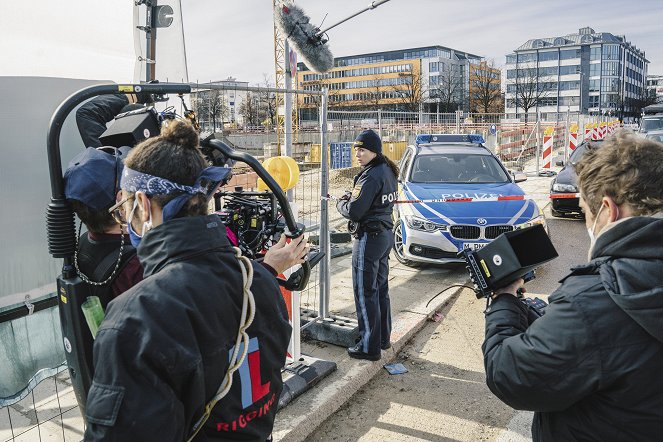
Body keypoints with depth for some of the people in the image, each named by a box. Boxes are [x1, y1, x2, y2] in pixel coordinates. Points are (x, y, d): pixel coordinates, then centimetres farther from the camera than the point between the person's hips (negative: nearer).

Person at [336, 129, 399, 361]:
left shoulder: (370, 176, -21)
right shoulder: (388, 171, 9)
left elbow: (353, 212, -22)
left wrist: (341, 203, -2)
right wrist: (351, 199, 4)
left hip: (369, 238, -10)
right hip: (386, 234, 10)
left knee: (365, 293, -1)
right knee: (381, 288, 19)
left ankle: (369, 347, 7)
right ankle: (383, 337, 31)